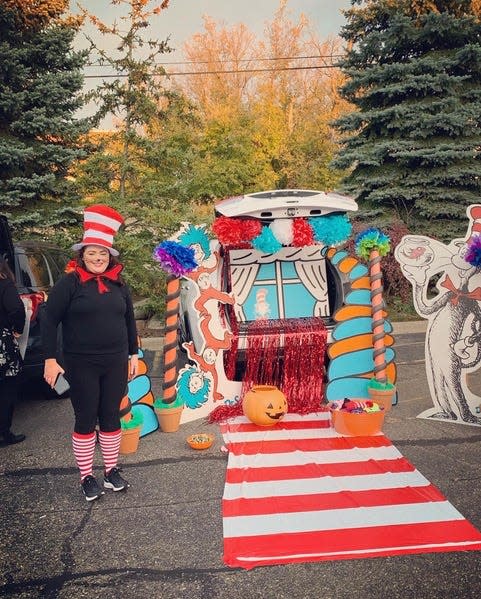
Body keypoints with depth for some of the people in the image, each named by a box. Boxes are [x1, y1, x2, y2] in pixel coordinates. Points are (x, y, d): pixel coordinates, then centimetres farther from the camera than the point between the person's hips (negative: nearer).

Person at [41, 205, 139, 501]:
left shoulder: (118, 284, 6)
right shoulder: (70, 283, -8)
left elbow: (129, 321, 14)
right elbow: (49, 320, -7)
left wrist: (134, 354, 13)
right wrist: (50, 359, -10)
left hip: (115, 363, 4)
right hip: (81, 365, -4)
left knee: (111, 417, 12)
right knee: (86, 419, 6)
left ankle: (112, 471, 28)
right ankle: (87, 477, 22)